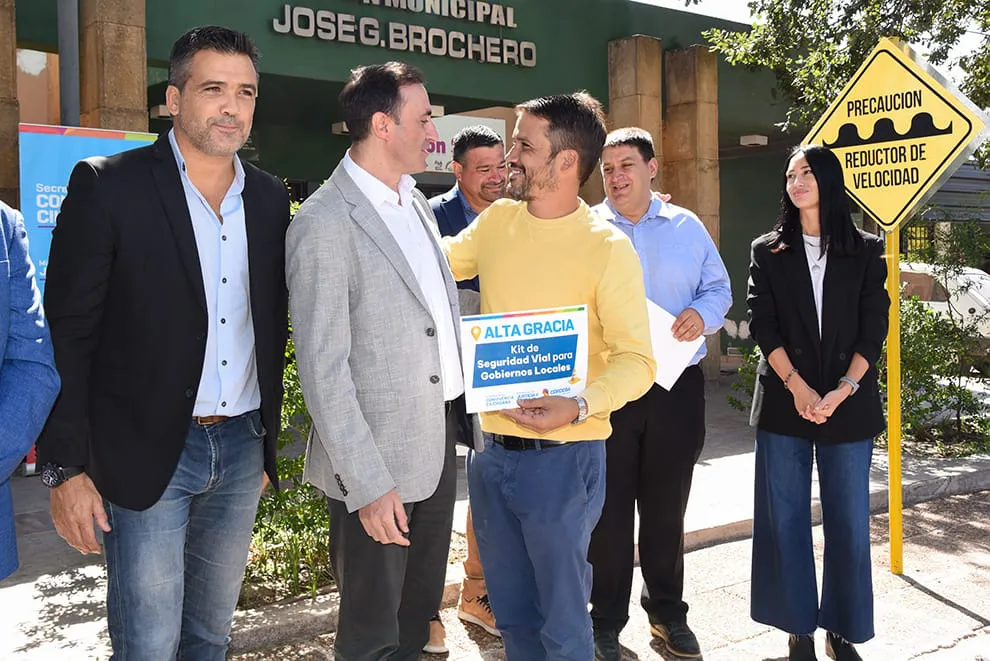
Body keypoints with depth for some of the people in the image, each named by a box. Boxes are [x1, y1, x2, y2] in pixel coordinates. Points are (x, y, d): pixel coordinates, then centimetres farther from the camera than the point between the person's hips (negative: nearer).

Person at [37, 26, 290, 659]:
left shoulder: (270, 197, 7)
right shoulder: (107, 185, -9)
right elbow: (69, 333, -9)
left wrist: (267, 437, 14)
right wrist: (67, 468, -11)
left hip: (242, 449, 5)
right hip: (147, 455, -4)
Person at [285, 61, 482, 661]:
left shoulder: (416, 203, 10)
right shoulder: (324, 223, -15)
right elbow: (323, 369, -17)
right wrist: (368, 485, -18)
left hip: (442, 437, 7)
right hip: (380, 460, -7)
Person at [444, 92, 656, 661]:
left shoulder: (607, 246, -13)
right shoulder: (497, 220, 4)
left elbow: (637, 359, -15)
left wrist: (580, 405, -31)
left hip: (561, 458, -5)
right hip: (491, 449, 6)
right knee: (512, 613, 21)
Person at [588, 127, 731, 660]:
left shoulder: (687, 227, 9)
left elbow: (718, 287, 10)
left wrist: (702, 313, -11)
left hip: (677, 383, 2)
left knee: (667, 506, 13)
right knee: (609, 507, 5)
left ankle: (667, 611, 31)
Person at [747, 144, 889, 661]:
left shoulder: (865, 252, 7)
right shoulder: (768, 251, 7)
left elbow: (873, 329, 0)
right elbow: (763, 326, -2)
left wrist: (841, 391, -13)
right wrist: (797, 386, -14)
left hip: (849, 406, 0)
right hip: (784, 404, 0)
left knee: (849, 520, 4)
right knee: (786, 518, 3)